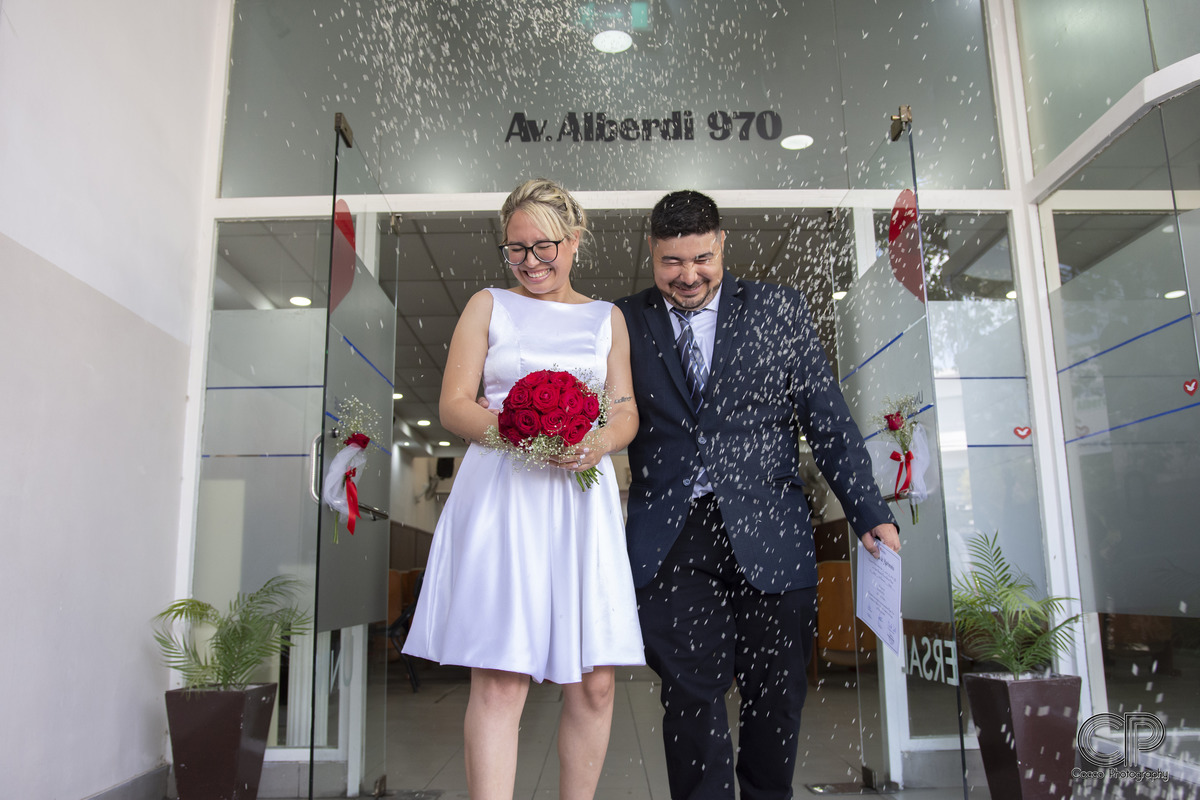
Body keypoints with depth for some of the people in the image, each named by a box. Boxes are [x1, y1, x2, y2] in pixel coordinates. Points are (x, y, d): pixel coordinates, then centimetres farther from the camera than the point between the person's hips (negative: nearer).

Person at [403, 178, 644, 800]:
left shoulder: (607, 317, 19)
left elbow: (627, 411, 12)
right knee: (499, 681, -8)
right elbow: (454, 405, 4)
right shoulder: (489, 305, 12)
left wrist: (600, 442, -11)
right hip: (503, 496, -2)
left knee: (594, 683, 2)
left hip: (583, 498, 3)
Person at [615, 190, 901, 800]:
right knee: (691, 694, 1)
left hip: (767, 535, 1)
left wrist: (870, 515, 1)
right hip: (671, 541, 0)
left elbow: (828, 421, 6)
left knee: (775, 694, 9)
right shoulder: (626, 323, 7)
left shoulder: (777, 310, 7)